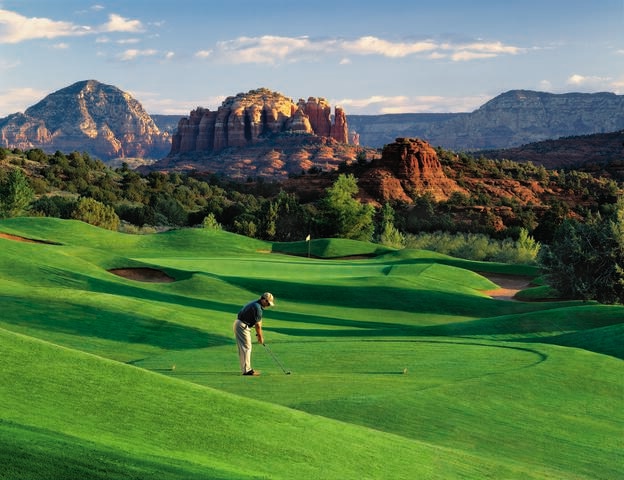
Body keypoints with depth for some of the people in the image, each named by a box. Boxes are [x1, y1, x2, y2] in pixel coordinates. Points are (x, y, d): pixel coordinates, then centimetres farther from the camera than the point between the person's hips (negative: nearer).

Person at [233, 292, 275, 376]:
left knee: (243, 348, 14)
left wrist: (258, 334, 12)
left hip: (239, 324, 10)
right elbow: (257, 325, -14)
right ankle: (247, 370, -4)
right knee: (246, 348, -6)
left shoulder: (256, 304, 12)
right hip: (242, 326, -10)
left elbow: (259, 321, 13)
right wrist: (260, 336, -2)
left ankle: (245, 368, 19)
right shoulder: (257, 308, -21)